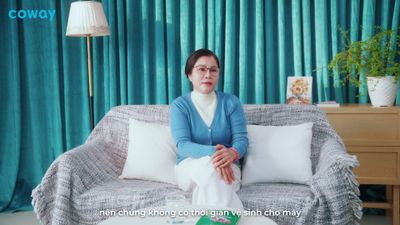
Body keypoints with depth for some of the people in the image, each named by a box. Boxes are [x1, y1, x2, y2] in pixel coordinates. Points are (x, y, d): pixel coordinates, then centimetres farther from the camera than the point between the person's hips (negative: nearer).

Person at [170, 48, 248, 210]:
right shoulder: (179, 105, 1)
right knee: (209, 164, -36)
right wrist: (212, 152, -34)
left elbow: (241, 139, -4)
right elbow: (182, 145, -13)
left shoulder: (231, 102, 5)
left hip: (227, 166, 0)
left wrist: (232, 153, -31)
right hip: (189, 166, 0)